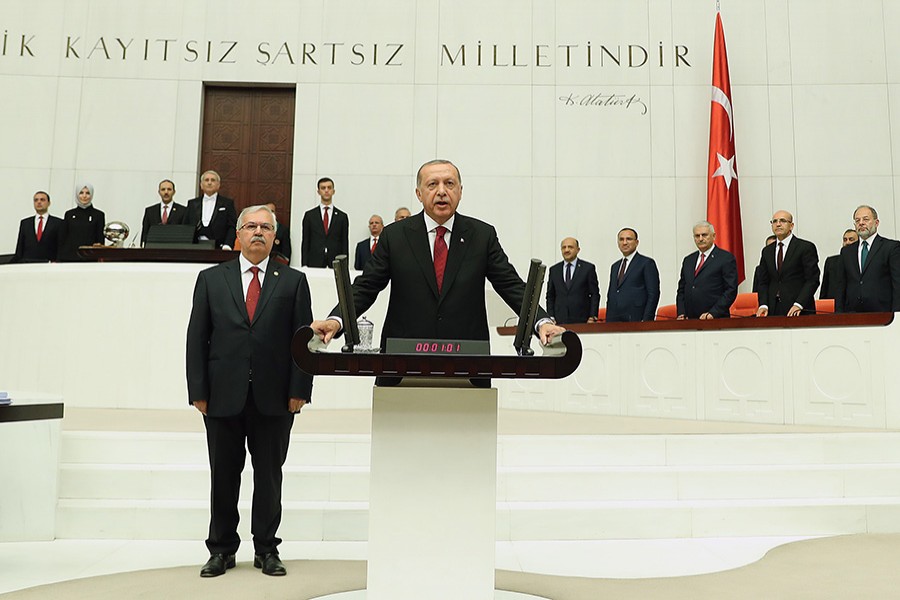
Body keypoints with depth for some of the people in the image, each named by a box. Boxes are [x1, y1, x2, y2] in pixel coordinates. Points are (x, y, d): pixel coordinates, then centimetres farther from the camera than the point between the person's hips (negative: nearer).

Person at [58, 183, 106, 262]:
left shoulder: (98, 215, 5)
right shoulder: (69, 214, 11)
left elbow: (101, 239, 3)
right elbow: (61, 239, 11)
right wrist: (59, 260, 3)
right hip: (69, 258, 2)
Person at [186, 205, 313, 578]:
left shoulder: (293, 282, 6)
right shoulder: (211, 279, 9)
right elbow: (197, 338, 5)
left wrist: (299, 390, -6)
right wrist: (198, 391, -2)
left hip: (273, 397, -1)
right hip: (223, 396, 1)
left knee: (269, 477, 8)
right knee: (223, 476, 9)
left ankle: (266, 550, 22)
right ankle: (221, 550, 24)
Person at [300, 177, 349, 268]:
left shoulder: (342, 216, 8)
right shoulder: (309, 215, 8)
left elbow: (345, 244, 7)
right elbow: (305, 242, 6)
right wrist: (304, 265, -2)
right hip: (314, 263, 0)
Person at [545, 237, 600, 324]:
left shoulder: (588, 268, 3)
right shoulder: (554, 270, 11)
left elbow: (595, 295, 2)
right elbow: (550, 296, 13)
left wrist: (592, 317, -5)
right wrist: (551, 317, 3)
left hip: (582, 320, -2)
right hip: (560, 321, 2)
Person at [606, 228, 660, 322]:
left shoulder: (647, 263, 0)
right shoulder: (615, 266, 20)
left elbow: (653, 295, -6)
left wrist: (646, 321, -14)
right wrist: (607, 321, 11)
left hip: (635, 321, -6)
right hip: (613, 321, 6)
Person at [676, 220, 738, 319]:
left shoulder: (726, 258, 0)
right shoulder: (688, 260, 16)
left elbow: (731, 290, -7)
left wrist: (713, 313, -15)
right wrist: (681, 314, 2)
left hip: (715, 319, -4)